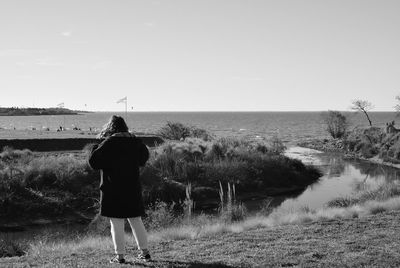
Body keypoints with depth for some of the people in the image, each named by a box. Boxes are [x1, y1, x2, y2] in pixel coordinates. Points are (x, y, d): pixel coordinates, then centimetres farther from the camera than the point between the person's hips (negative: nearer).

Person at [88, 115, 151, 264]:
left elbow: (93, 161, -12)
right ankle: (145, 252, 17)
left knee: (116, 223, 2)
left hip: (113, 189, -5)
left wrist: (95, 149, 5)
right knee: (136, 221, 14)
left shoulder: (109, 143, -13)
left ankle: (120, 256, 5)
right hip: (133, 188, 5)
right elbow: (144, 158, 22)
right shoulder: (135, 141, 4)